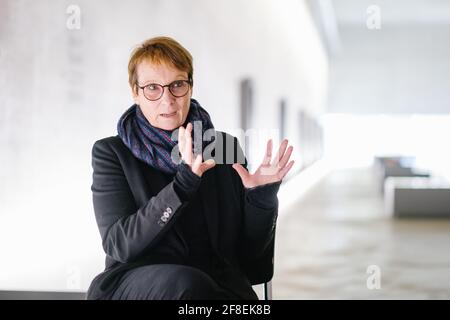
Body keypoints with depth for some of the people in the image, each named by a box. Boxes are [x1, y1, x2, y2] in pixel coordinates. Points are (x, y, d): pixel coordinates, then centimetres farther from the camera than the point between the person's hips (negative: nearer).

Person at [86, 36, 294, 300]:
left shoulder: (225, 147, 10)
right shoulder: (111, 152, 4)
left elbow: (248, 251, 12)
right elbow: (119, 245, -11)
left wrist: (262, 197, -8)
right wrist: (184, 181, -20)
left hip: (218, 283, 2)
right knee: (187, 283, -35)